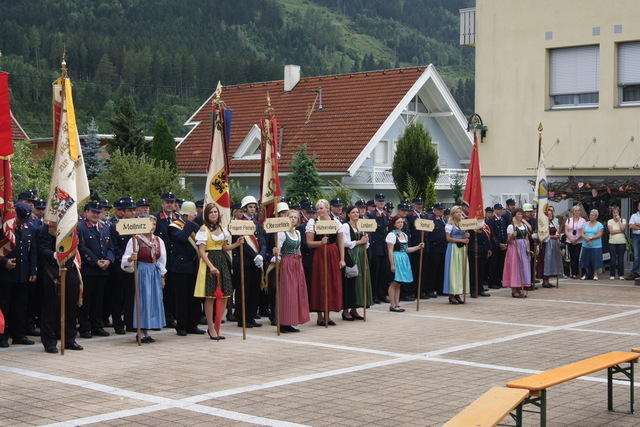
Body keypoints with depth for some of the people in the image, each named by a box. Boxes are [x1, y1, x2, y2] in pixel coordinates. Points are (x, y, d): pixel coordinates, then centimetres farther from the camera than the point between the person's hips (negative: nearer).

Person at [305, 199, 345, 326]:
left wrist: (342, 259, 3)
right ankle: (320, 316, 4)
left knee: (333, 283, 3)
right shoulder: (312, 222, 1)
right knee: (320, 283, -2)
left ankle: (328, 315, 13)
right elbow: (309, 242, -3)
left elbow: (340, 242, 9)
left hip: (333, 255, 3)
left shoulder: (336, 222, 7)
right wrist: (321, 242, -21)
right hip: (319, 255, -3)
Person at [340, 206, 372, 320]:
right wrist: (359, 242, -10)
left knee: (359, 281, 5)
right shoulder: (345, 226, -5)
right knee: (349, 282, -7)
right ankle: (346, 310, -1)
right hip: (350, 257, -7)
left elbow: (365, 244, 20)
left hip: (360, 257, 7)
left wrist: (366, 241, -2)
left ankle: (354, 309, 12)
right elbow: (345, 243, -14)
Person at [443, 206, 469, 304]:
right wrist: (461, 240, -16)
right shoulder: (449, 225, -3)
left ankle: (457, 294, 6)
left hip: (462, 249, 6)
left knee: (461, 270, 3)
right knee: (453, 270, -7)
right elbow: (448, 238, -10)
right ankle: (452, 295, -5)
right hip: (453, 248, -6)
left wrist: (466, 237, -2)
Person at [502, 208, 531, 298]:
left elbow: (527, 238, 17)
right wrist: (512, 236, -26)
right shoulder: (511, 226, -4)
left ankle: (520, 289, 10)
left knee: (523, 267, 4)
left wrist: (528, 249, 10)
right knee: (515, 266, -6)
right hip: (514, 248, -6)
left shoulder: (525, 225, 13)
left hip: (524, 249, 6)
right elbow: (509, 240, -6)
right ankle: (514, 290, -2)